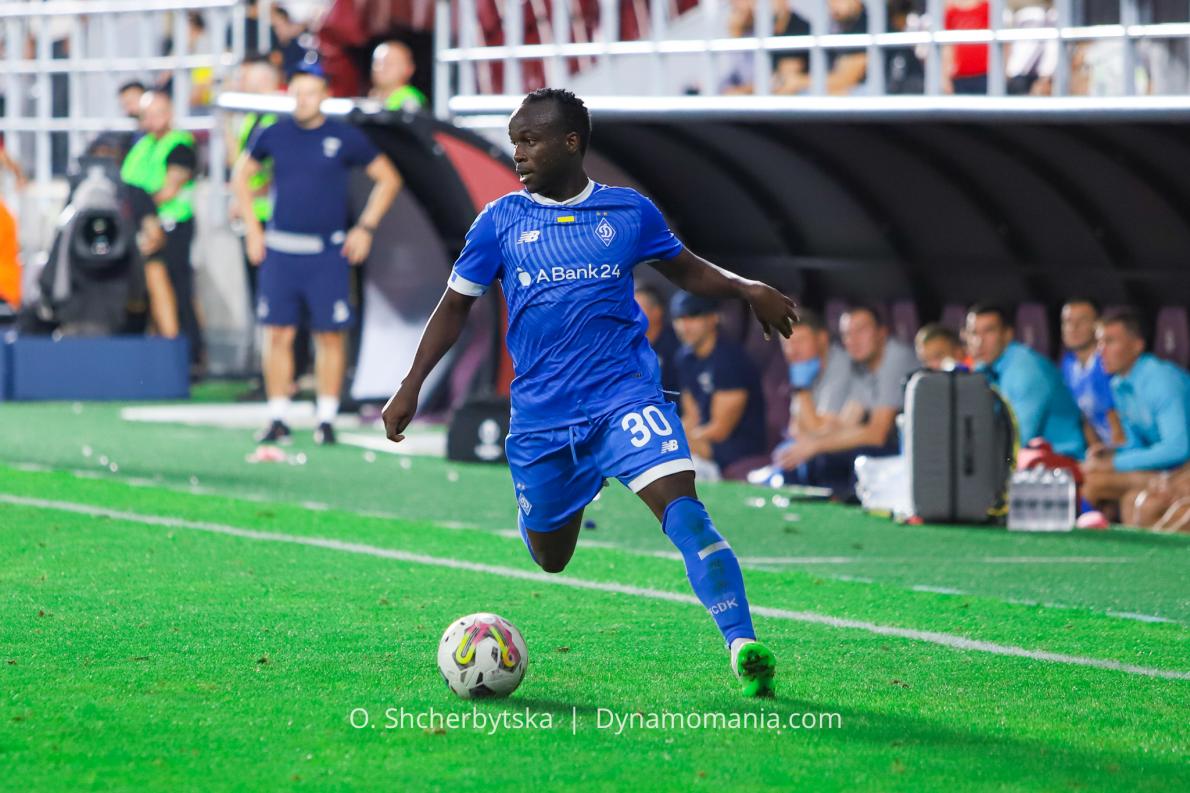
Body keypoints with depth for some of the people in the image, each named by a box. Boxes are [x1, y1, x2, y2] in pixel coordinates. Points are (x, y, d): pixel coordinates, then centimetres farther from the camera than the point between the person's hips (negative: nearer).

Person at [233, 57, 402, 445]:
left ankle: (326, 420, 5)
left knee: (330, 335, -1)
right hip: (280, 252, 2)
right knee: (278, 334, 0)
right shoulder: (273, 135, 4)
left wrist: (366, 228, 1)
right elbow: (241, 176, 19)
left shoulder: (345, 138, -1)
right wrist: (252, 228, 11)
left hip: (328, 254, -2)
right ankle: (278, 419, 6)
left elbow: (388, 179, 7)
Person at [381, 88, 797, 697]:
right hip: (540, 414, 2)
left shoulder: (629, 211, 4)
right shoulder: (500, 220, 4)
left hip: (625, 394, -2)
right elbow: (455, 305, 11)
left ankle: (743, 646, -32)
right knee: (550, 560, 11)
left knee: (679, 499, -26)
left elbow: (685, 269, 20)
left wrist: (746, 288, 2)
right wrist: (411, 388, 5)